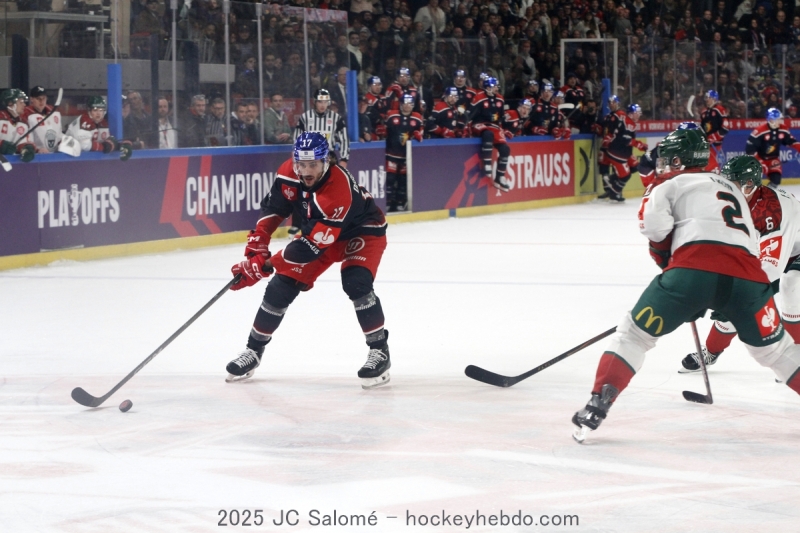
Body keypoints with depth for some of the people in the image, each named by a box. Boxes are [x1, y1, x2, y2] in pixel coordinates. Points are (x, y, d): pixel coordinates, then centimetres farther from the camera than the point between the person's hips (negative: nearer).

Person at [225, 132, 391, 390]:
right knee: (281, 287, -1)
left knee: (356, 283, -30)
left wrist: (263, 266, -38)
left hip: (361, 232, -6)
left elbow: (312, 245, -40)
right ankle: (254, 350, 15)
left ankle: (379, 351, -15)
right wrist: (257, 245, -12)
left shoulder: (339, 190, -40)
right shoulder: (289, 173, -20)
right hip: (316, 229, 6)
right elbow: (273, 208, -2)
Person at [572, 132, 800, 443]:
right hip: (747, 274, 4)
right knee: (772, 347, 24)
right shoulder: (732, 188, 35)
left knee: (635, 333, 10)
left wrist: (666, 257, 14)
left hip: (694, 268, -4)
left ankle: (598, 405, -1)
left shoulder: (673, 186, 17)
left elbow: (654, 220, -4)